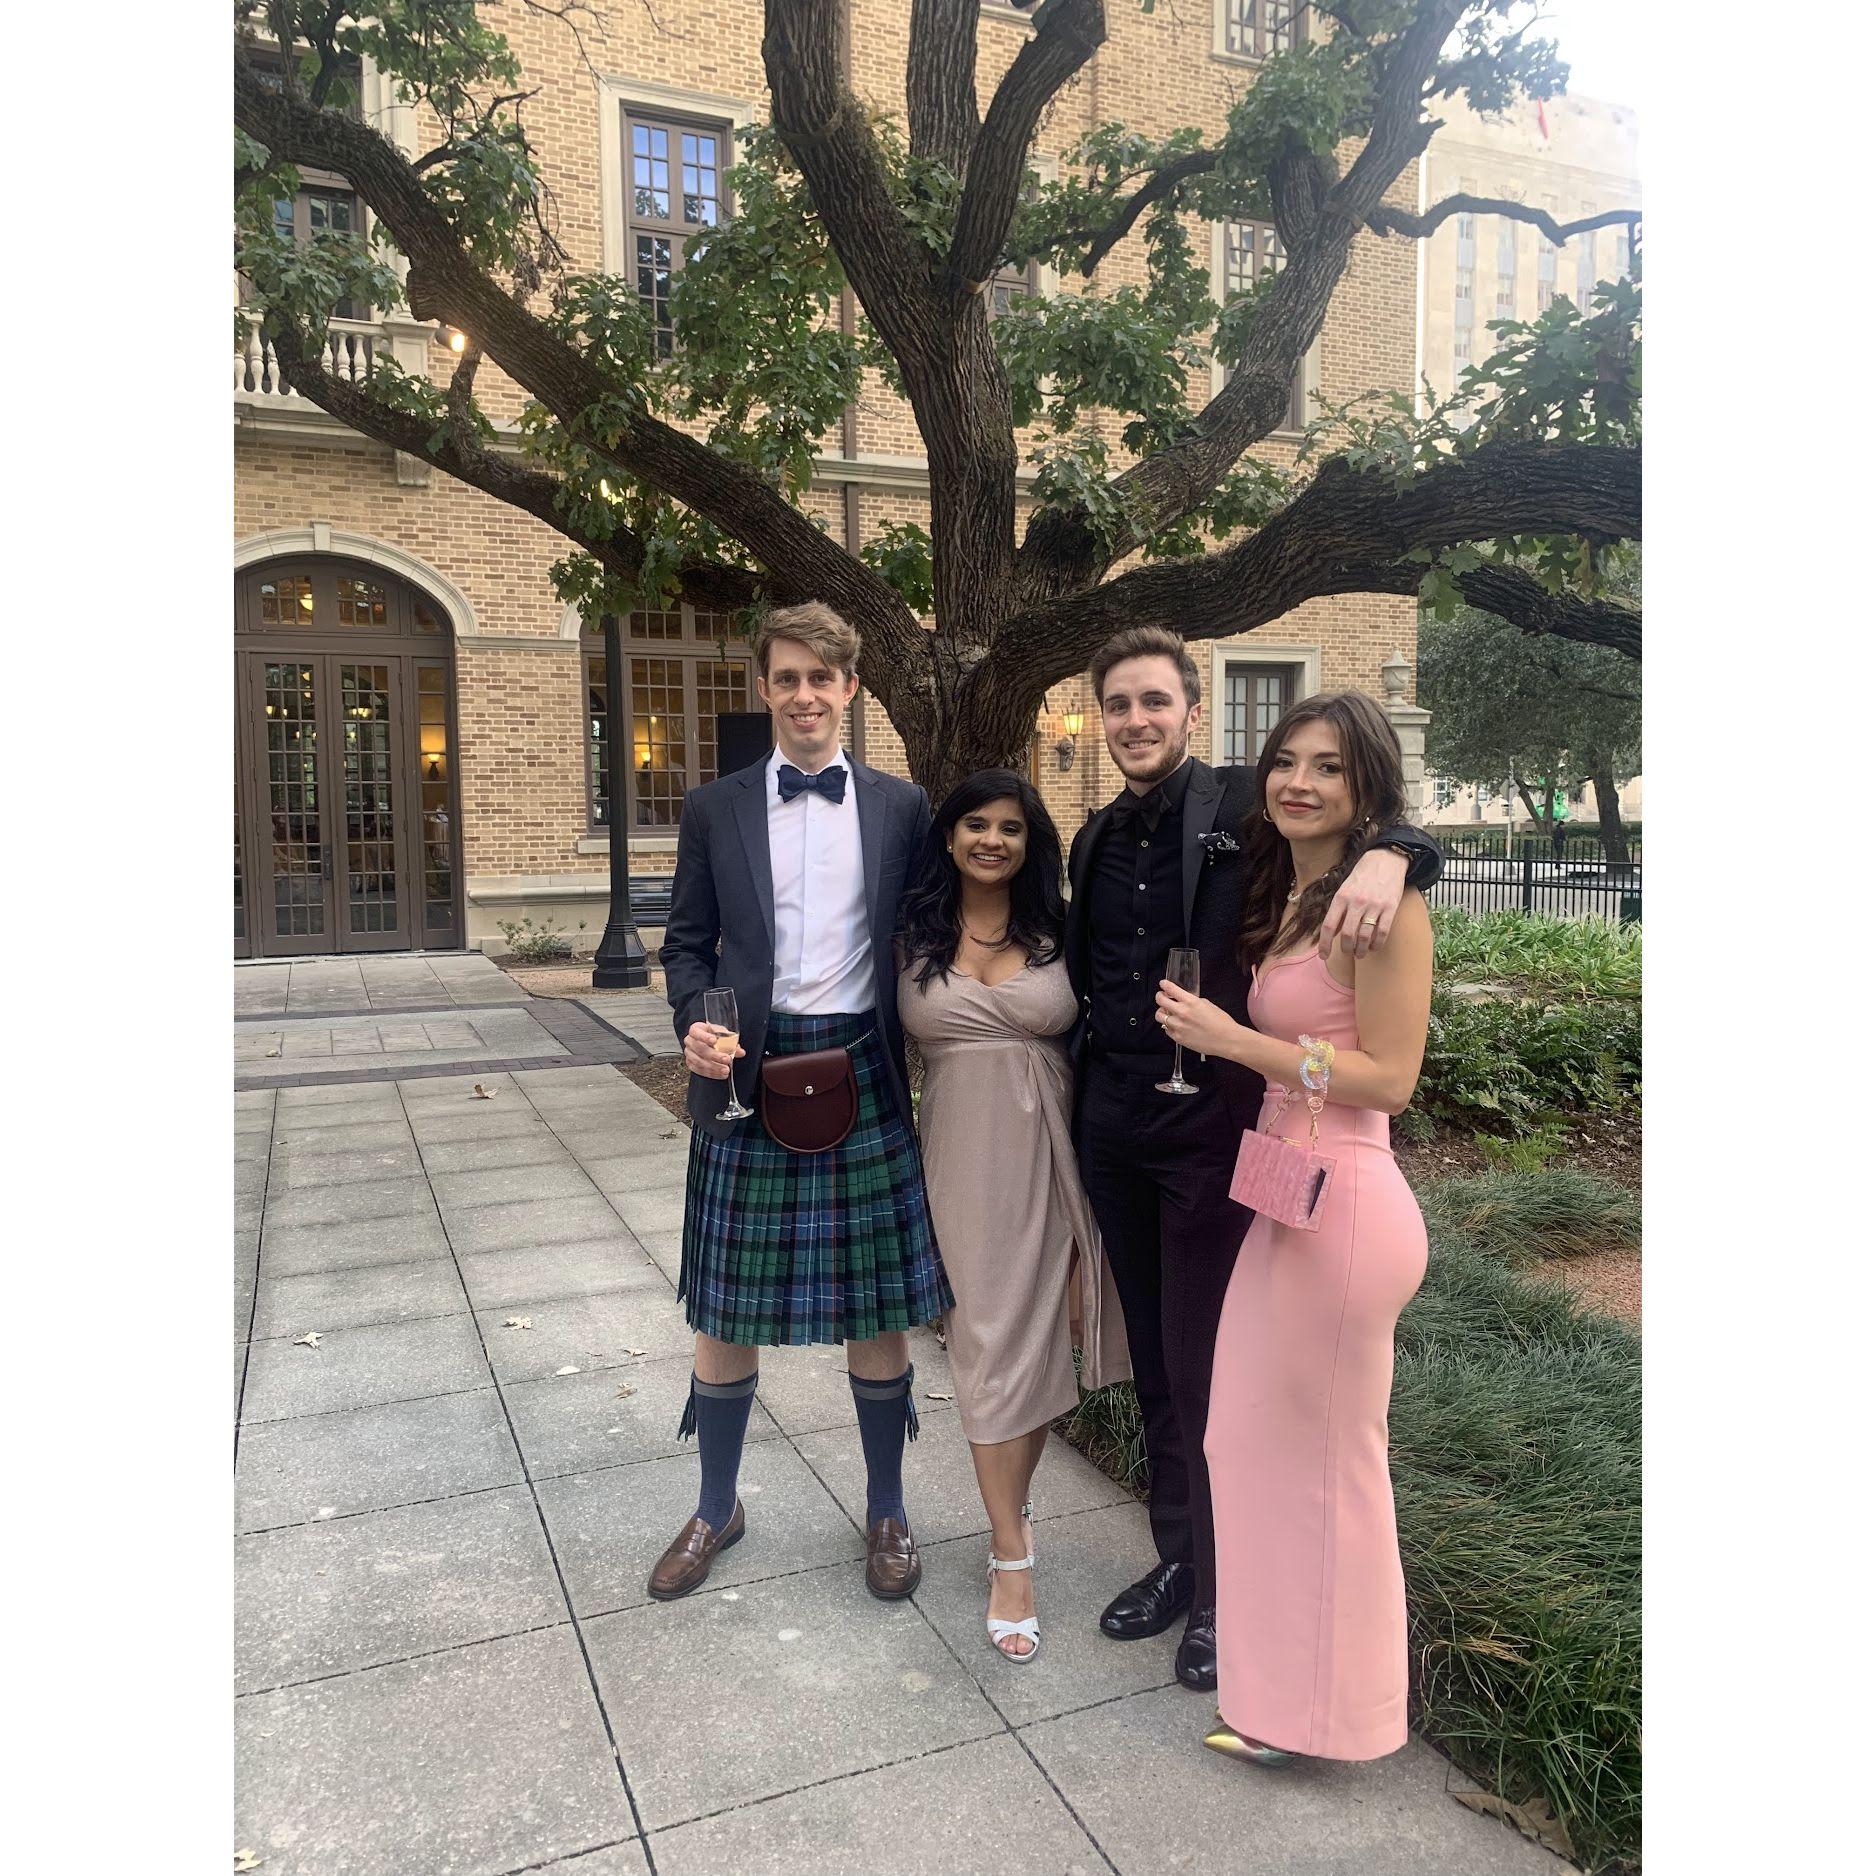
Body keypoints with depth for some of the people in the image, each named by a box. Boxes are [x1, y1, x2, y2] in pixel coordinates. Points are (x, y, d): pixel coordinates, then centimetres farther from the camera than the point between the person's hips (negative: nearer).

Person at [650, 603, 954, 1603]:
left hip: (862, 1072, 0)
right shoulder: (715, 807, 5)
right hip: (748, 1072, 0)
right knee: (725, 1313, 11)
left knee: (878, 1310, 9)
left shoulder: (901, 806, 5)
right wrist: (696, 1024, -12)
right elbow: (687, 944, 6)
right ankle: (716, 1508, 34)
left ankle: (886, 1511, 32)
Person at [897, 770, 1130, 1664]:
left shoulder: (1053, 933, 2)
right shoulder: (913, 938, 1)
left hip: (1049, 1151, 1)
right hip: (962, 1153, -1)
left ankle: (1013, 1497, 35)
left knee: (1037, 1335, 10)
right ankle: (1012, 1554, 15)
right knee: (988, 1342, 2)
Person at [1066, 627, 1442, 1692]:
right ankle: (1177, 1556, 36)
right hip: (1114, 1130, 6)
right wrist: (1086, 1092, 14)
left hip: (1210, 1130, -6)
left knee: (1206, 1366, 5)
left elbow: (1400, 837, -12)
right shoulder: (1097, 841, 10)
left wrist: (1388, 854, -34)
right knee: (1153, 1362, 17)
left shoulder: (1246, 808, -8)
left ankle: (1222, 1589, 25)